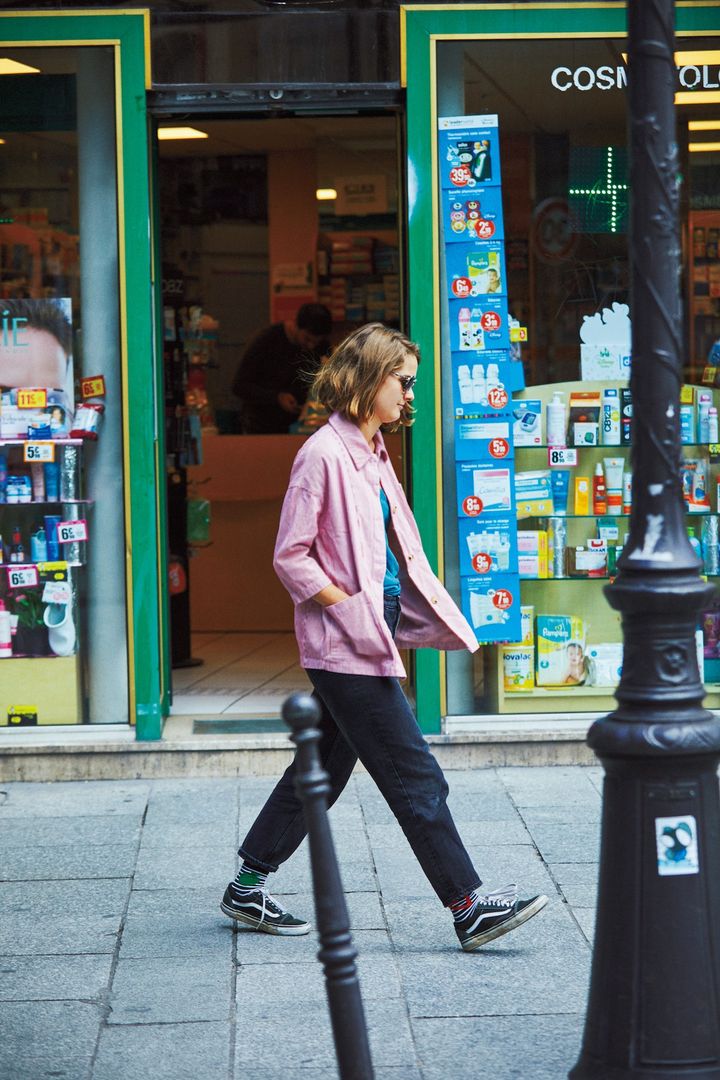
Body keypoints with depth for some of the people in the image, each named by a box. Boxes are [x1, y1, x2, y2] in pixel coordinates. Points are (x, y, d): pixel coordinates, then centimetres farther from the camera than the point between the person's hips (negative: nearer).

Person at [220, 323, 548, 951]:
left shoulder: (371, 453, 15)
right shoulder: (324, 454, -14)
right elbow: (291, 557, -14)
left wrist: (423, 610, 10)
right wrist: (351, 610, -17)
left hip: (369, 639, 10)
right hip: (346, 645, -10)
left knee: (323, 770, 15)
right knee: (415, 777, -7)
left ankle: (248, 889, 24)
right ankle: (469, 906, -3)